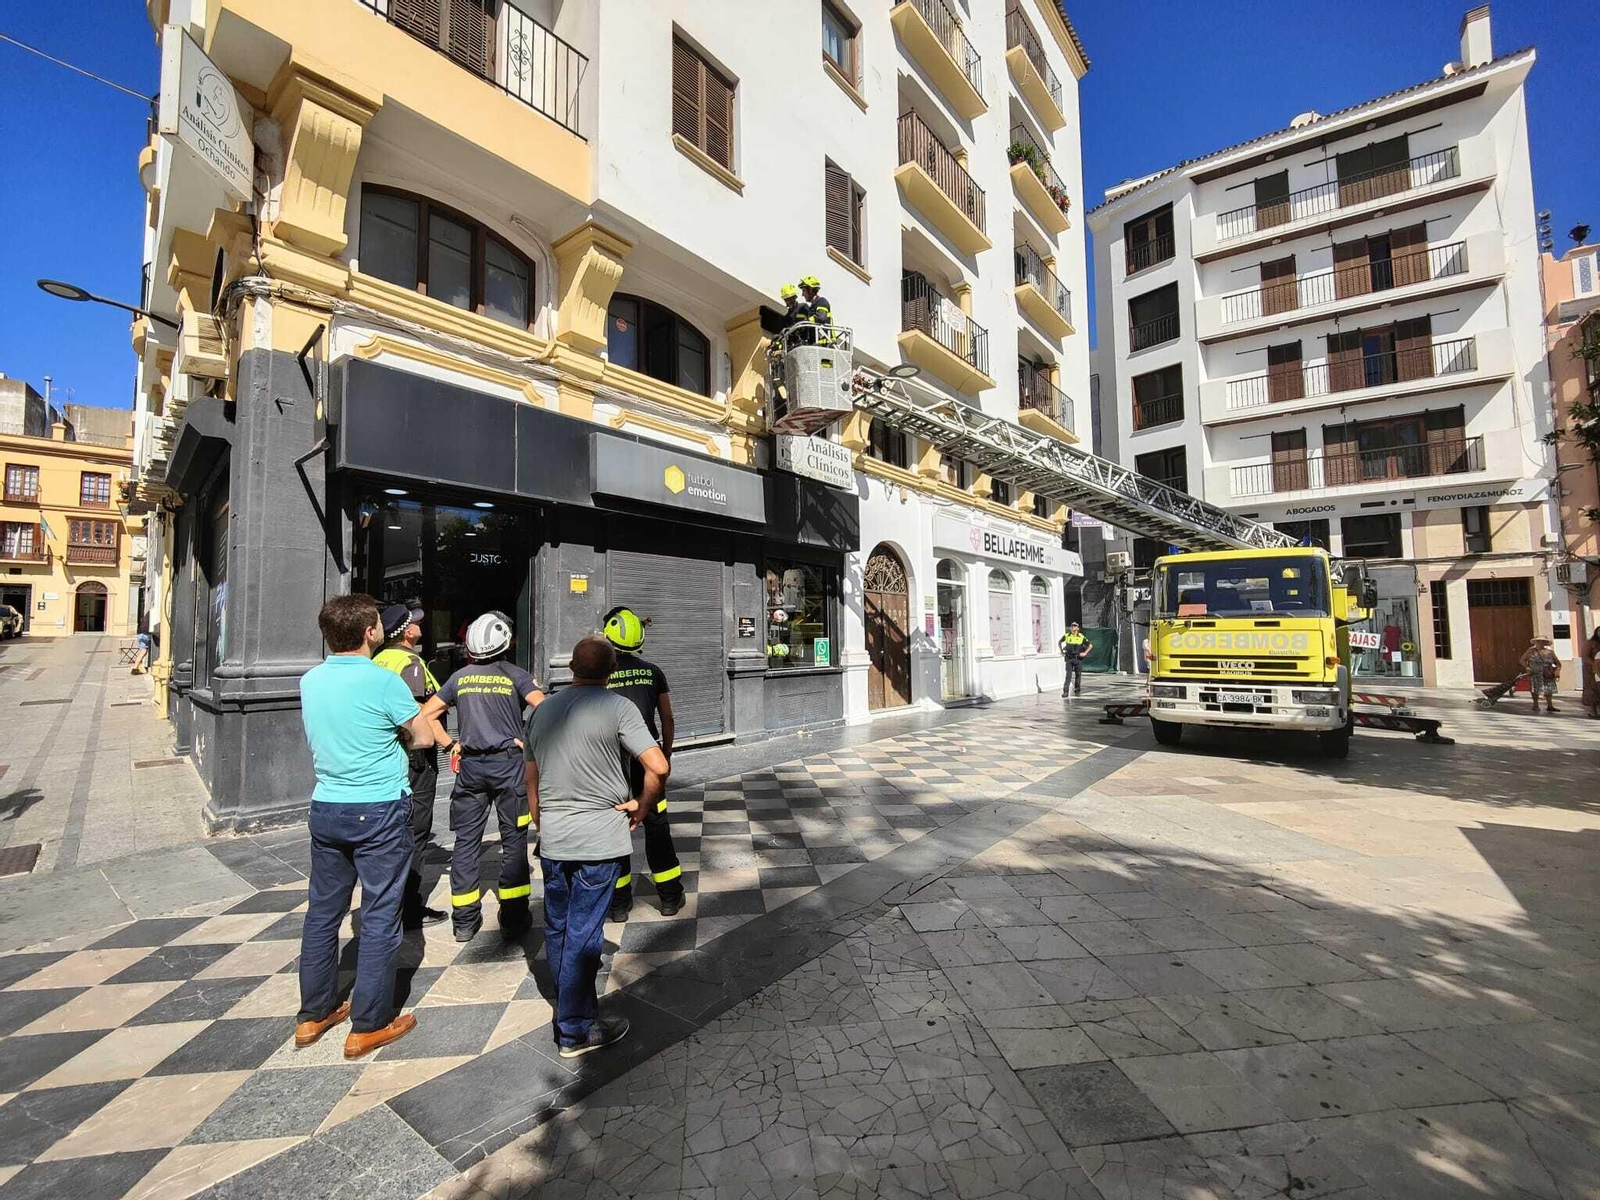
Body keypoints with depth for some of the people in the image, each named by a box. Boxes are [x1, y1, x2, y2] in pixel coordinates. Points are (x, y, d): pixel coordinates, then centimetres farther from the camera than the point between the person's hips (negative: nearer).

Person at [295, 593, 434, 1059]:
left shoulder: (309, 681, 3)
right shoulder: (384, 680, -17)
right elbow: (424, 738, -9)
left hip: (326, 808, 7)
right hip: (380, 813, -6)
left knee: (322, 912, 18)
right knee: (380, 918, 5)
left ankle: (313, 1014, 32)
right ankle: (368, 1026, 15)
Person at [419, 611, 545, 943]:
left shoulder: (460, 677, 8)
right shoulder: (514, 674, -3)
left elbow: (426, 714, 12)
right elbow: (544, 709, -15)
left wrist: (450, 745, 12)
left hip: (470, 766, 3)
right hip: (508, 763, -3)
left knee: (465, 841, 11)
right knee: (513, 840, 7)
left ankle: (464, 921, 18)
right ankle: (513, 916, 13)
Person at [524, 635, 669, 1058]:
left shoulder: (540, 710, 6)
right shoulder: (617, 707, -12)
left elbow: (531, 781, 14)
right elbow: (658, 767, -20)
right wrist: (641, 806, -3)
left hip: (551, 838, 6)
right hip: (599, 837, -5)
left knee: (557, 927, 21)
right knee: (583, 932, 5)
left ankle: (571, 1006, 40)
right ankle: (575, 1031, 19)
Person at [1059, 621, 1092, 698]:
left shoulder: (1081, 637, -2)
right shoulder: (1066, 636, 0)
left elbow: (1090, 645, 8)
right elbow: (1060, 642, 19)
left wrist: (1085, 653, 0)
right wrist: (1062, 652, 13)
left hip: (1078, 658, 0)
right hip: (1069, 658, 0)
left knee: (1078, 675, 6)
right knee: (1068, 675, -7)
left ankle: (1077, 691, 20)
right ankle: (1065, 691, -8)